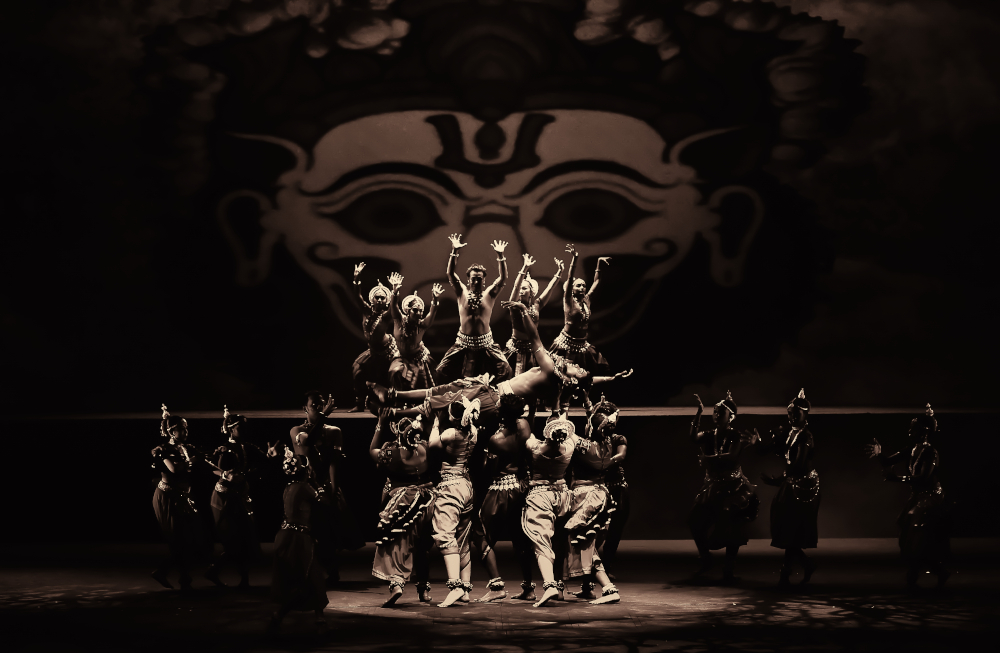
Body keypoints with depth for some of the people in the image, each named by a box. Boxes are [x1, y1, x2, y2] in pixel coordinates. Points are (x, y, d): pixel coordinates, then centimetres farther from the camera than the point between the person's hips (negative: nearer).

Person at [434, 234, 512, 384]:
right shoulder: (463, 292, 2)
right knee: (443, 371, -6)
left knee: (504, 370, -13)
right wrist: (455, 251, -18)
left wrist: (500, 256, -21)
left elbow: (503, 278, -9)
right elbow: (450, 274, -7)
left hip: (485, 343, -1)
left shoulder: (489, 294, 1)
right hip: (463, 342, 1)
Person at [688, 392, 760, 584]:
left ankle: (728, 570, 1)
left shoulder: (736, 437, -5)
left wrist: (711, 459, -12)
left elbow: (731, 457, -16)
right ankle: (706, 559, 20)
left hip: (732, 487, -4)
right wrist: (699, 413, -20)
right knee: (696, 521, -2)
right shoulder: (709, 436, 3)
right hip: (712, 487, 4)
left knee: (731, 528, -6)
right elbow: (694, 437, -15)